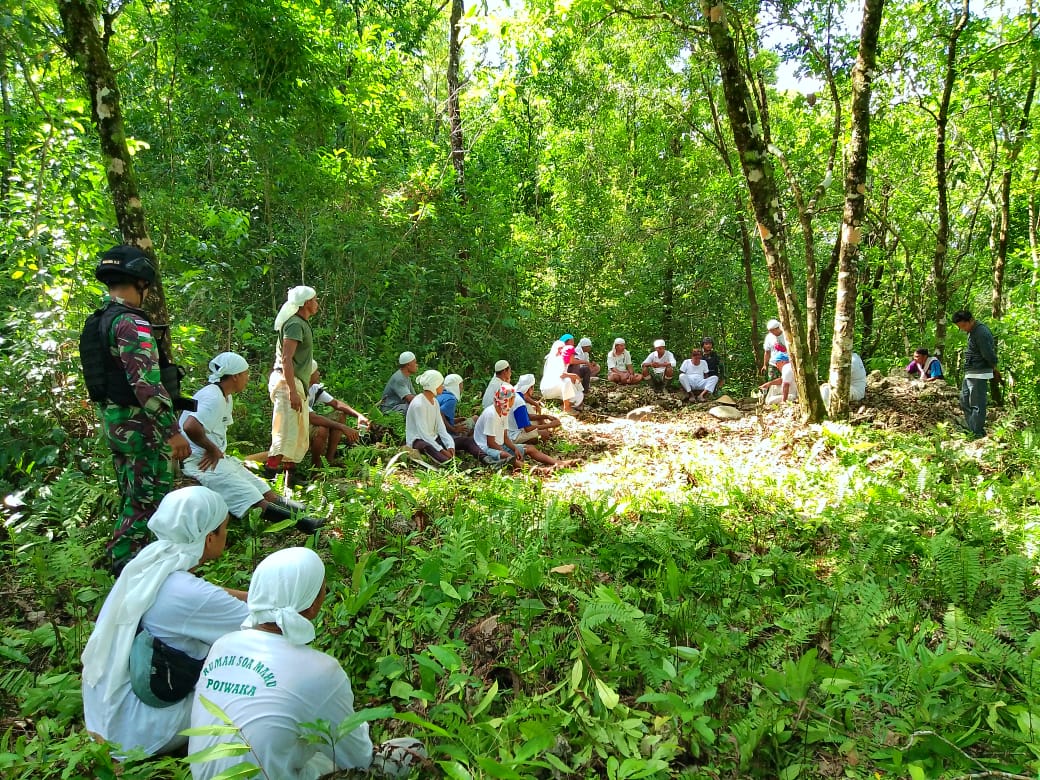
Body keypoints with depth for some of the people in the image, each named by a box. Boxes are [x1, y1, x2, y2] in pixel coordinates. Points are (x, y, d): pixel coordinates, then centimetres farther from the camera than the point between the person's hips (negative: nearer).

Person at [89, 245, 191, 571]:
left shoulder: (100, 321, 10)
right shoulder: (132, 324, -21)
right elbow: (147, 384, -27)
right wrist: (173, 431, -24)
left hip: (114, 421, 10)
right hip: (141, 425, -10)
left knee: (131, 497, 20)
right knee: (150, 499, 0)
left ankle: (124, 561, 31)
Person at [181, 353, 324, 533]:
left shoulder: (226, 397, 14)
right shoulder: (213, 398, -18)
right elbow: (190, 427, -33)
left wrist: (218, 451, 9)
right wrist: (213, 449, -19)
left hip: (219, 457, 10)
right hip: (201, 462, -10)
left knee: (268, 494, 3)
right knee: (258, 504, -16)